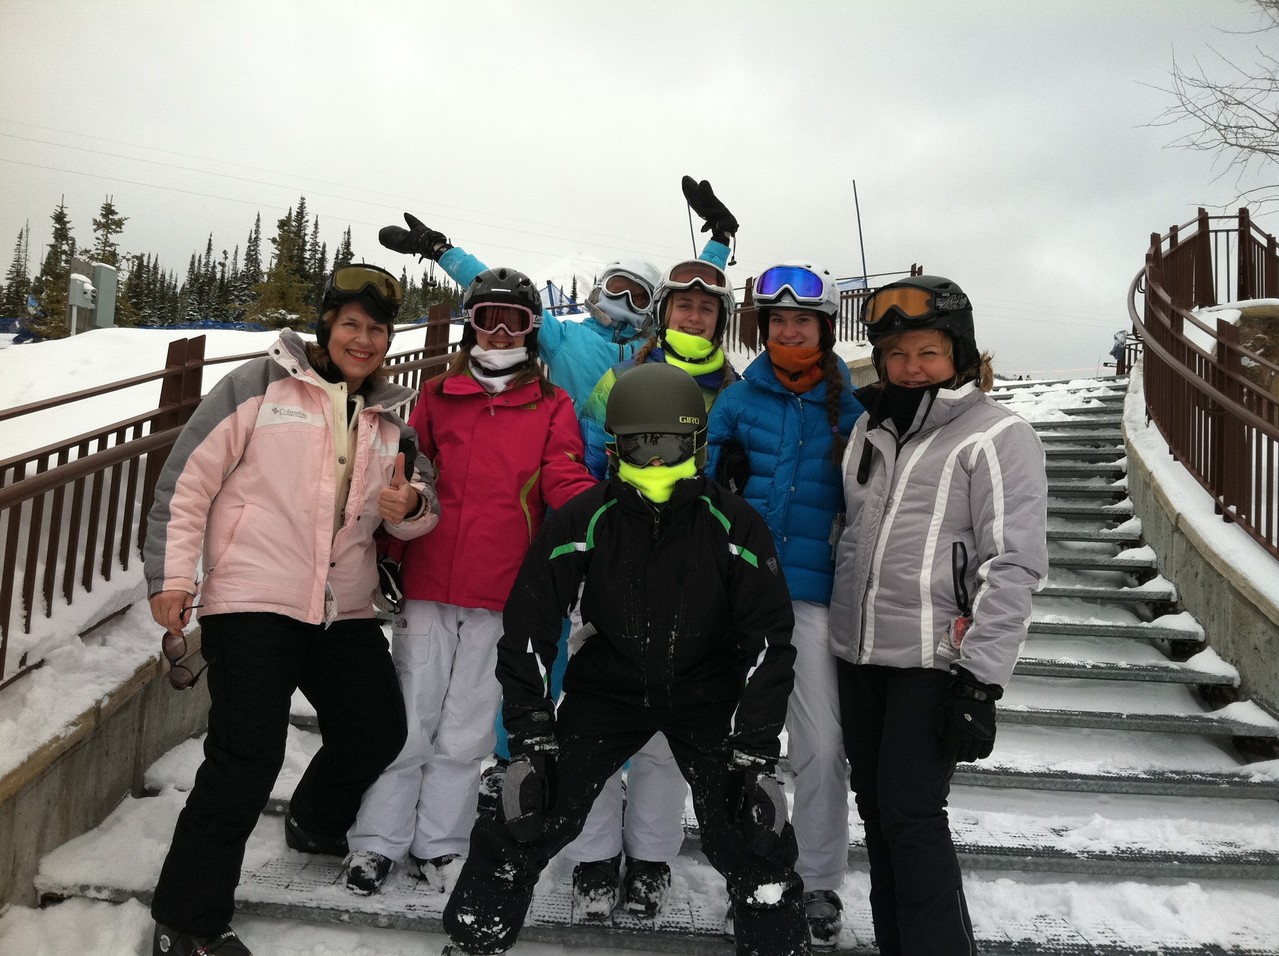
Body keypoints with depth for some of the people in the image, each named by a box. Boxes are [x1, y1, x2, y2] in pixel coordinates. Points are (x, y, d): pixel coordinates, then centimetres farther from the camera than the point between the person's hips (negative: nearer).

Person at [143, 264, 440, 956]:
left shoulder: (387, 419, 14)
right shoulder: (260, 385, -2)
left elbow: (418, 510, 15)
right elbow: (188, 478, -4)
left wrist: (409, 505, -9)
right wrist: (172, 575, -8)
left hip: (344, 608, 6)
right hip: (253, 599, -6)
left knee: (378, 732, 12)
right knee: (246, 760, -8)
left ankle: (316, 823, 44)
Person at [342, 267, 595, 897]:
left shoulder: (551, 406, 6)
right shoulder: (438, 396, 9)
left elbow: (565, 482, -5)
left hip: (501, 593, 0)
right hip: (427, 584, 1)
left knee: (466, 730, 10)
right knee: (408, 720, 8)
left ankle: (438, 844, 26)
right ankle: (378, 840, 24)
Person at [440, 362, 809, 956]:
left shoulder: (733, 526, -16)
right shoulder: (583, 522, -17)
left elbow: (768, 640, -10)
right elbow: (529, 628, -10)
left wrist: (755, 754, -14)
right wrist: (530, 741, -12)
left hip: (707, 694, 0)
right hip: (605, 688, 1)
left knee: (752, 836, -8)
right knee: (525, 820, -4)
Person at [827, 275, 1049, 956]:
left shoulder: (997, 438, -8)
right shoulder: (871, 428, 13)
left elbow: (1013, 565, -14)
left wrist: (982, 679, -19)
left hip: (934, 658, -7)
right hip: (858, 653, 7)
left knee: (911, 810, -8)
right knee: (874, 803, 12)